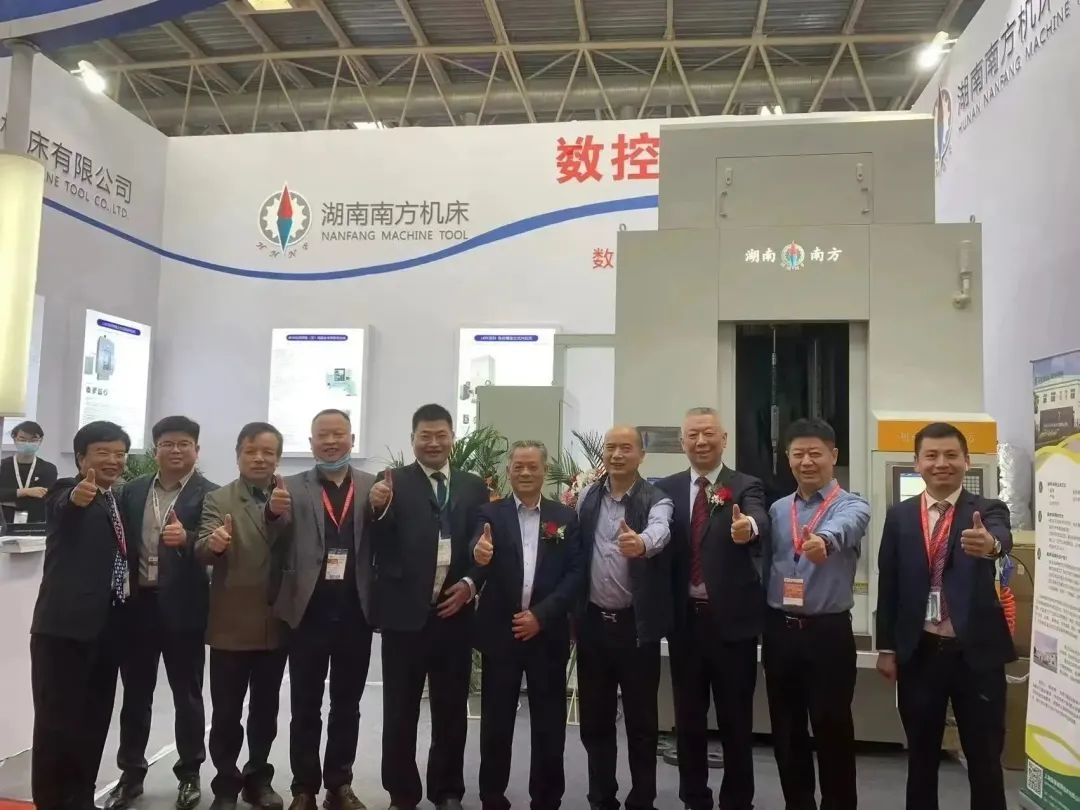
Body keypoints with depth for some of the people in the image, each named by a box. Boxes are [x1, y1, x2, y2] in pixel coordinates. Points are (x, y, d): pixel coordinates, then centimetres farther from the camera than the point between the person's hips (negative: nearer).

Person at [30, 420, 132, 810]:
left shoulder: (120, 499, 15)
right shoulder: (68, 491, -7)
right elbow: (60, 509, -32)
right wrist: (76, 498, -53)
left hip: (109, 623, 7)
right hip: (66, 622, -7)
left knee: (94, 719, 14)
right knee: (57, 718, 0)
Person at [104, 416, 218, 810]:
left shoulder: (208, 495, -6)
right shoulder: (133, 491, 9)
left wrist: (186, 538, -36)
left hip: (182, 606, -4)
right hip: (138, 603, 4)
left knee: (187, 694, 9)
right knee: (135, 693, 14)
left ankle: (189, 773, 23)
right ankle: (131, 773, 28)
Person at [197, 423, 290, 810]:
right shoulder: (218, 499, -3)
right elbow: (203, 552, -19)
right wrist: (212, 543, -38)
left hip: (275, 623, 3)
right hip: (231, 624, -2)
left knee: (265, 708, 15)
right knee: (226, 712, 5)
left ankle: (258, 777, 32)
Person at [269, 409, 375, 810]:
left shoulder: (375, 487, 4)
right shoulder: (292, 488, 3)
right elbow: (279, 554, -3)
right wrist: (276, 515, -22)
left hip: (355, 613, 1)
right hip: (309, 612, -1)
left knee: (347, 705, 13)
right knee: (305, 707, 10)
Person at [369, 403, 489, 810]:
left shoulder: (474, 486, 7)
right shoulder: (392, 483, -1)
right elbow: (380, 549, -8)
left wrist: (470, 585, -6)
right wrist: (378, 509, -26)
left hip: (454, 612, 3)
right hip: (405, 613, -2)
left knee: (452, 709, 15)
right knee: (400, 711, 10)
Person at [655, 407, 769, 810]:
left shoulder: (747, 486, -4)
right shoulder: (666, 489, 6)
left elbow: (759, 520, -25)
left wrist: (747, 527, -47)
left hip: (732, 619, -2)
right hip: (685, 619, 3)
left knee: (736, 720, 9)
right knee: (688, 719, 14)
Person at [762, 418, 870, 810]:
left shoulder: (851, 506, -7)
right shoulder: (777, 510, 8)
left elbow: (843, 528, -32)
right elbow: (765, 568, 11)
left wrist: (823, 540, -55)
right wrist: (760, 626, 7)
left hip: (827, 632, -4)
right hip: (779, 631, 5)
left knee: (832, 730, 3)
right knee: (785, 730, 14)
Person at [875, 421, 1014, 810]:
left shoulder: (989, 511, -2)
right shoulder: (899, 516, 3)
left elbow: (1002, 538, -27)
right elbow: (888, 584, 4)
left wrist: (990, 543, -51)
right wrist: (887, 648, 2)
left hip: (976, 652, -1)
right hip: (919, 652, 2)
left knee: (985, 759, 9)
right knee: (921, 756, 14)